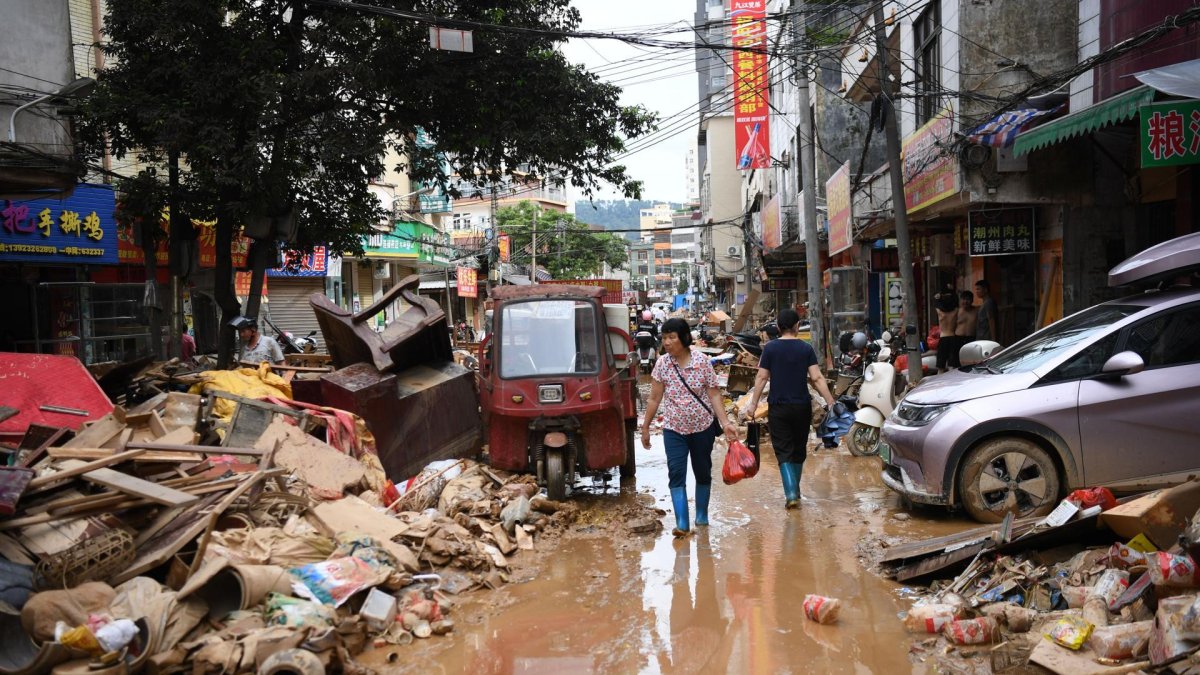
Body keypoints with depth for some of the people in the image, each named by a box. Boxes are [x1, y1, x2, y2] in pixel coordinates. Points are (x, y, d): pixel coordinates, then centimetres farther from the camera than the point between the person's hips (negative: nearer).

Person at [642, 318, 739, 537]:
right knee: (676, 474, -10)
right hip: (674, 429, 0)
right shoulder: (662, 365, -6)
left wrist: (725, 423, -16)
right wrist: (645, 427, 5)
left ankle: (702, 515, 31)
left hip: (703, 427, 0)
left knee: (703, 472, 13)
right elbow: (654, 399, 2)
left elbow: (714, 395, -7)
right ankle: (681, 523, -10)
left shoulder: (702, 361, -10)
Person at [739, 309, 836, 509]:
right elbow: (817, 378, -8)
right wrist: (831, 403, -6)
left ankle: (791, 493, -14)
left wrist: (753, 404, 2)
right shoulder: (806, 348, -1)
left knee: (783, 451, 1)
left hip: (778, 406, -1)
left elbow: (761, 378, -4)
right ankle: (794, 490, 27)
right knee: (799, 450, 16)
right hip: (802, 406, 1)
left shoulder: (770, 348, -4)